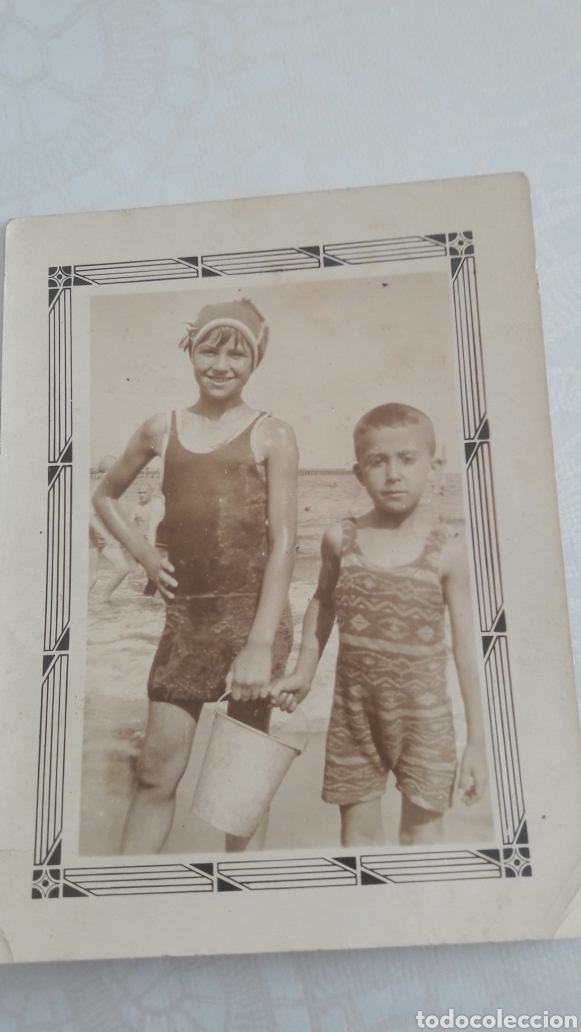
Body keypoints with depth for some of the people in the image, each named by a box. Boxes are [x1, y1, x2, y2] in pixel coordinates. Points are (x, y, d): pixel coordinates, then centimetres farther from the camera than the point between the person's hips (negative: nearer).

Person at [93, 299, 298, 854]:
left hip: (255, 613, -2)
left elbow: (283, 544, -7)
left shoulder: (272, 435, -1)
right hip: (185, 615, 3)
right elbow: (105, 494, 26)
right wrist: (144, 553, 9)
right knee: (157, 770, 5)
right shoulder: (161, 430, 10)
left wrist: (260, 644, -14)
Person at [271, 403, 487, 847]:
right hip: (353, 711, 2)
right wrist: (304, 672, 6)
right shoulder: (340, 539, -3)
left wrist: (478, 740, -3)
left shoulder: (447, 551, -9)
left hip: (423, 714, -2)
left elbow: (467, 648, -5)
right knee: (358, 830, 13)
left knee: (423, 833, 5)